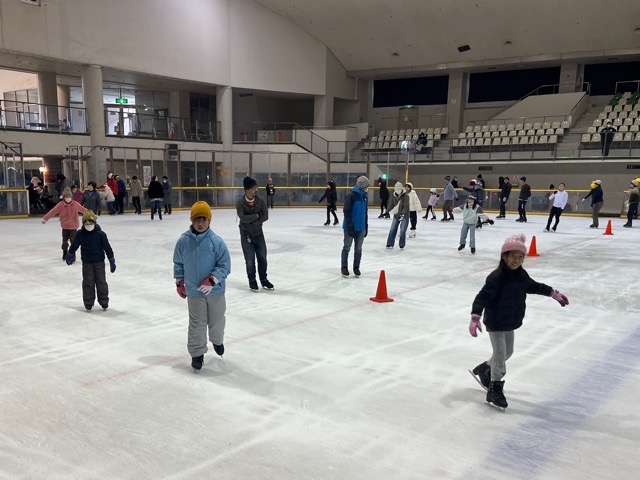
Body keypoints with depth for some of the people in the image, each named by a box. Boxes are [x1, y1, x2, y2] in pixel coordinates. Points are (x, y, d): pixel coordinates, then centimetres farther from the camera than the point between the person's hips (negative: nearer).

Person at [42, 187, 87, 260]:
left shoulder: (75, 204, -9)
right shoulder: (60, 205, -10)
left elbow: (83, 209, -4)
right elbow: (53, 211, -11)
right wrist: (45, 218, -12)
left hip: (73, 226, -1)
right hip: (65, 226, 1)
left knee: (73, 240, -2)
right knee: (65, 240, 14)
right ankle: (65, 254, 34)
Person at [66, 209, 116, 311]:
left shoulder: (100, 234, -10)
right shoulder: (80, 234, -4)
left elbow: (107, 247, -6)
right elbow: (74, 245, 11)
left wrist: (112, 261, -5)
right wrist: (70, 255, 21)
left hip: (99, 262, -1)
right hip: (86, 262, 1)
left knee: (101, 282, 4)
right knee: (88, 283, 4)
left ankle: (104, 302, 15)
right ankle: (88, 303, 13)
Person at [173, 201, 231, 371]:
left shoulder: (216, 241, -14)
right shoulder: (183, 241, -7)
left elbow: (225, 266, -12)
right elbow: (178, 263, 6)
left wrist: (212, 280, -23)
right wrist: (179, 283, 10)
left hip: (215, 291, 0)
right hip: (194, 291, 0)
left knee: (216, 320, 18)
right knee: (197, 324, 6)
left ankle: (217, 341, 47)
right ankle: (197, 353, 21)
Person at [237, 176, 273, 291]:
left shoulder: (261, 201, -5)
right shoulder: (240, 203, -13)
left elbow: (265, 216, -13)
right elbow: (243, 218, -26)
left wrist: (252, 221, -20)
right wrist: (256, 216, -18)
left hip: (258, 233, 3)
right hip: (246, 235, -3)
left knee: (262, 257, 8)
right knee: (250, 260, 4)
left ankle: (263, 279, 25)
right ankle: (252, 280, 22)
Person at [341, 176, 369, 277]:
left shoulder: (364, 197, 8)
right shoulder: (351, 196, -14)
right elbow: (346, 211, -16)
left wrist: (366, 227, 15)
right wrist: (350, 226, -20)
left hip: (361, 228, 6)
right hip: (350, 228, -6)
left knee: (358, 249, 11)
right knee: (347, 248, 6)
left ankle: (356, 267, 23)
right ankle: (344, 267, 17)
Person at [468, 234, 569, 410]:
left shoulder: (521, 275, -2)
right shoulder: (496, 277, -26)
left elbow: (534, 286, 17)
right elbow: (482, 297, -30)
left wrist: (554, 293, 22)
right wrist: (475, 317, -41)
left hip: (511, 322, 8)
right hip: (495, 323, -8)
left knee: (507, 352, 22)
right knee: (500, 355, -1)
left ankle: (483, 370, 44)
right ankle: (495, 390, 15)